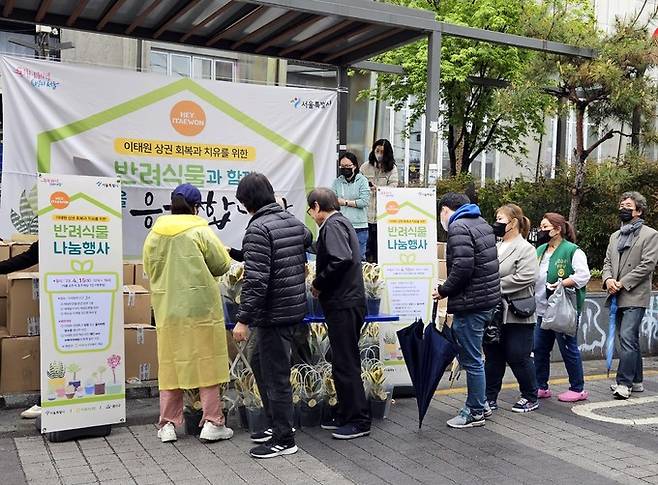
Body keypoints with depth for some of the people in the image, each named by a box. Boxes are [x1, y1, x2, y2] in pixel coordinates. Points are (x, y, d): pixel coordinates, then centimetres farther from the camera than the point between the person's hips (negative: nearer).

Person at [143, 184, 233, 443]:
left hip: (167, 310, 4)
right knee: (206, 363, 5)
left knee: (170, 365, 11)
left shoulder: (154, 234, 3)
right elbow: (222, 265, -5)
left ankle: (168, 424, 16)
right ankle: (212, 423, 9)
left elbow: (149, 268, 12)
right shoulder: (200, 231, -9)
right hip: (200, 307, -4)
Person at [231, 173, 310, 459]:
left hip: (274, 314, -9)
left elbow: (256, 280, -23)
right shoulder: (293, 221, 7)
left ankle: (284, 440, 12)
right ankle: (277, 422, 30)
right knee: (259, 361, 22)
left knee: (275, 375, 1)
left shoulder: (258, 228, -17)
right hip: (296, 307, 9)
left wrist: (243, 320, -18)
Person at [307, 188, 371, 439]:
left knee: (345, 364, -3)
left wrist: (318, 284, -14)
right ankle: (347, 416, 25)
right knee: (344, 362, 16)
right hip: (347, 302, 10)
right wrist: (322, 284, 14)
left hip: (343, 305, -10)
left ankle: (359, 421, 4)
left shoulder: (333, 225, -13)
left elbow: (341, 259, -27)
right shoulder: (341, 222, 18)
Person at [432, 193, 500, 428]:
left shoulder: (458, 227, -13)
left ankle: (475, 412, 9)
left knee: (471, 359, 0)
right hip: (489, 297, 10)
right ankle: (478, 403, 28)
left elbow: (462, 267, -23)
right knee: (471, 355, 19)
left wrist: (443, 291, -10)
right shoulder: (482, 223, 17)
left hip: (470, 303, -10)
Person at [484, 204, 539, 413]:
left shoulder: (525, 249, -8)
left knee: (518, 357, 1)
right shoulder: (495, 248, 14)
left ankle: (530, 398, 19)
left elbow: (526, 277, -21)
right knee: (493, 357, 12)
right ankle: (490, 398, 21)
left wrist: (495, 286, -19)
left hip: (516, 314, -7)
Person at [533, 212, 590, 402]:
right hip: (544, 309, 8)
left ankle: (578, 389, 15)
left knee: (568, 348, 1)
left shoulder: (572, 251, -10)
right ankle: (541, 387, 22)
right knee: (540, 348, 11)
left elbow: (583, 275, -18)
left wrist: (561, 284, -25)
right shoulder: (540, 250, 14)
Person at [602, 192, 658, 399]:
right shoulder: (615, 236, 19)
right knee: (630, 340, 13)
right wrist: (608, 279, -7)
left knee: (627, 338, -15)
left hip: (635, 296, -7)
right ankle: (636, 381, 21)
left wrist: (623, 283, -14)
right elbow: (607, 261, 15)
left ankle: (624, 382, -14)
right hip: (618, 297, 7)